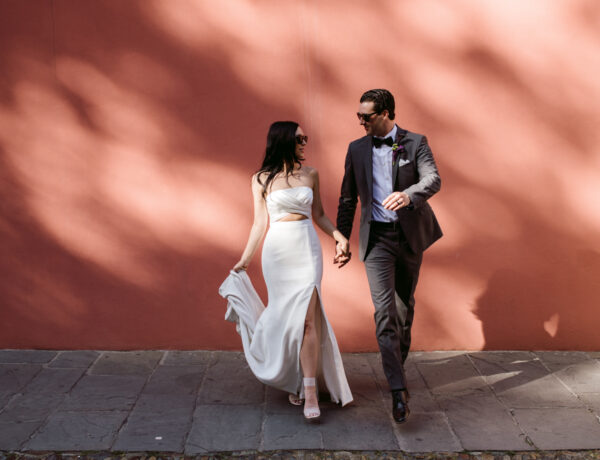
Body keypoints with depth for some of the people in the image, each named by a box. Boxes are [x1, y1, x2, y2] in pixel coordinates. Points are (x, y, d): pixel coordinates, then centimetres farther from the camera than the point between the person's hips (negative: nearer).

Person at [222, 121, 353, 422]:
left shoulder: (310, 174, 7)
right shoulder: (261, 179, 1)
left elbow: (319, 215, 13)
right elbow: (260, 223, 5)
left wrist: (338, 236, -4)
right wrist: (244, 261, 4)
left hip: (307, 249, 1)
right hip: (277, 250, 0)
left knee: (306, 317, -9)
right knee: (283, 315, 5)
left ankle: (309, 391, -6)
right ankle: (293, 379, 27)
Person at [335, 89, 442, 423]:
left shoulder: (416, 143, -1)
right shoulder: (357, 149, 7)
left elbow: (433, 180, -16)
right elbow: (348, 198, 12)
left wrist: (408, 195, -38)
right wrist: (343, 241, 10)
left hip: (409, 235, 0)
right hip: (376, 237, 0)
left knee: (405, 306, 13)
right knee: (385, 310, -13)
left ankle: (399, 363, 36)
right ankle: (399, 389, -15)